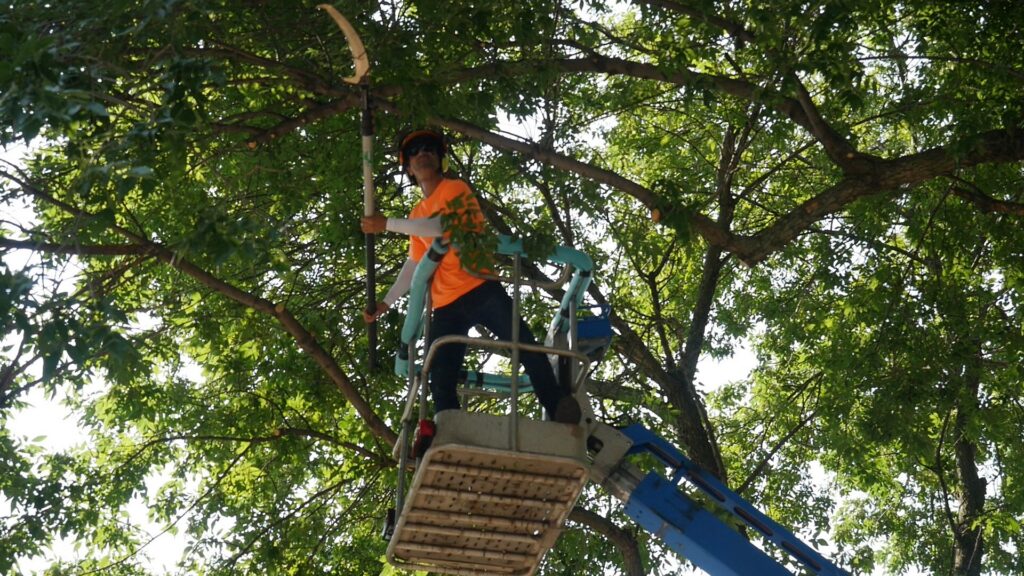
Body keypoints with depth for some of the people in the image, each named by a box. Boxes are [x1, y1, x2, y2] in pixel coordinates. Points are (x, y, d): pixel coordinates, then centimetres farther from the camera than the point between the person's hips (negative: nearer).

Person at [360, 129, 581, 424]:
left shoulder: (455, 188, 4)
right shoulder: (417, 215, 22)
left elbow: (444, 224, -15)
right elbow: (413, 264, 22)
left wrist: (388, 224, -11)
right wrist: (386, 302, 14)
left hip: (480, 289, -5)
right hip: (446, 305, 5)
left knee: (526, 346, -21)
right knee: (442, 384, -6)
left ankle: (561, 414, -22)